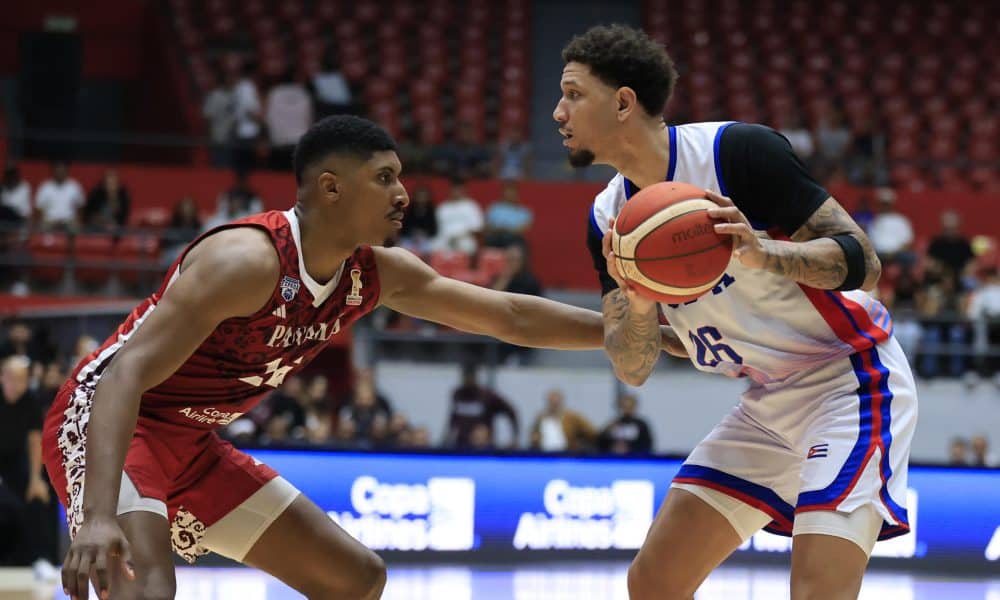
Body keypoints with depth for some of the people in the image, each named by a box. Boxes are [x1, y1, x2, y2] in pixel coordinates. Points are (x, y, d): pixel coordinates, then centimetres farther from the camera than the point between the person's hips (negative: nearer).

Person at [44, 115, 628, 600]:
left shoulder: (377, 274, -2)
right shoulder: (248, 261, -28)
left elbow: (510, 317, 9)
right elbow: (127, 373, -35)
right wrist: (99, 516, -47)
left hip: (192, 445, 10)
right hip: (106, 422, -9)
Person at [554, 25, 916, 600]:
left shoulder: (738, 150, -19)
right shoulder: (608, 218, 3)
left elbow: (863, 263, -19)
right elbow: (633, 369, 2)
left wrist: (762, 252, -36)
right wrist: (637, 304, -19)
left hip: (849, 376, -8)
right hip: (770, 401, 8)